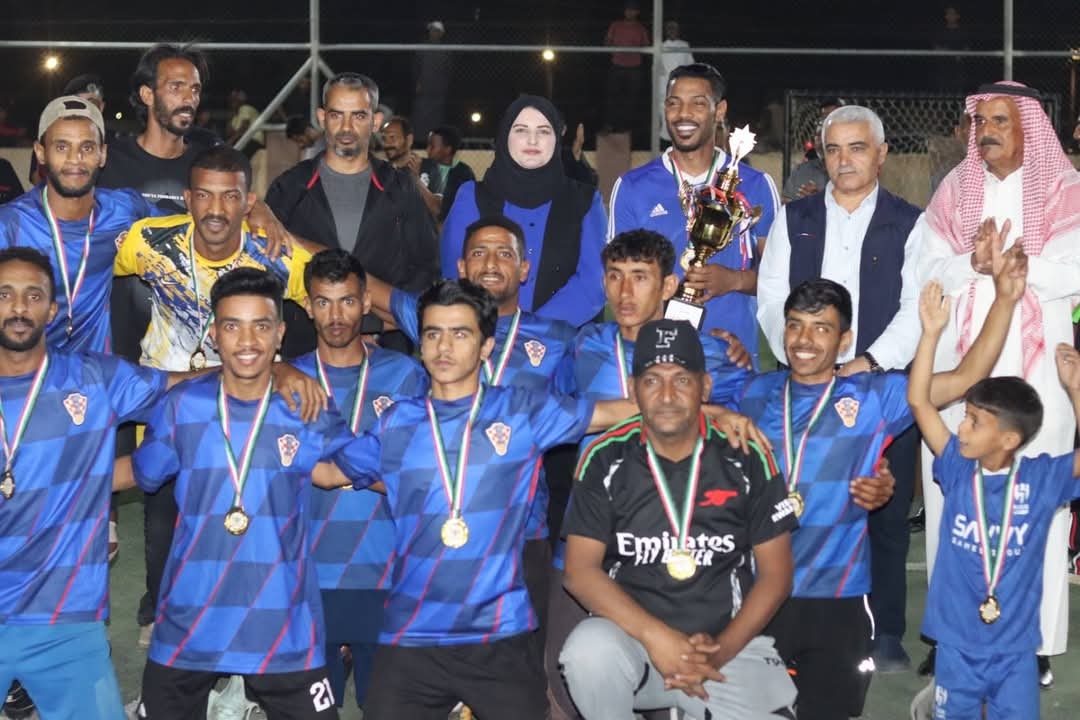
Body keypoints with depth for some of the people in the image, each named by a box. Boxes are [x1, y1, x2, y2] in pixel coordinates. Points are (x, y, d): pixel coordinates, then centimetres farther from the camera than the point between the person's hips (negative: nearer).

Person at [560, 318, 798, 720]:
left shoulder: (747, 460, -1)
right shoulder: (606, 460, -2)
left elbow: (775, 574, 2)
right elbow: (580, 570, -7)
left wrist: (720, 651, -12)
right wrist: (655, 636, -20)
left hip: (728, 642, 1)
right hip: (629, 633, -1)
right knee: (589, 651, -33)